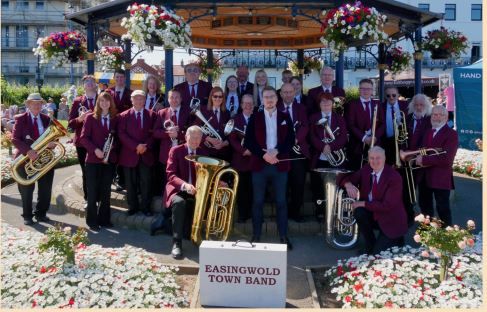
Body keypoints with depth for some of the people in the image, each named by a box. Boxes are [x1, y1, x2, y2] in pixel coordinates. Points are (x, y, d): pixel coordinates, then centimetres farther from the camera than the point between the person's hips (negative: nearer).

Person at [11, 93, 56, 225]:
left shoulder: (47, 119, 7)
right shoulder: (20, 119, -3)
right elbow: (15, 139, -11)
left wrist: (52, 143, -16)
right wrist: (28, 150, -26)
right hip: (26, 158, -3)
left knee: (45, 189, 8)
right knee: (26, 190, 6)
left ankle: (40, 214, 24)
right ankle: (27, 216, 20)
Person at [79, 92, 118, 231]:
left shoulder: (115, 119, 7)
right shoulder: (90, 117, 0)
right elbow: (83, 138, -6)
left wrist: (112, 148, -10)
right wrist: (95, 149, -18)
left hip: (109, 159, 3)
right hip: (93, 159, -3)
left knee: (106, 191, 10)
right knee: (93, 191, 3)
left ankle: (104, 219, 20)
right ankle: (92, 220, 12)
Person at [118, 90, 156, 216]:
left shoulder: (151, 115, 9)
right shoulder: (124, 116, 5)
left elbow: (154, 133, 5)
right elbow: (122, 134, -4)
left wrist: (146, 146, -11)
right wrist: (136, 146, -15)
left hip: (146, 154, 0)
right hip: (129, 154, 0)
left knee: (145, 182, 1)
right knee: (131, 183, 5)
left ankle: (146, 207, 11)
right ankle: (133, 206, 17)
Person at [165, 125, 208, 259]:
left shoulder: (203, 153, 12)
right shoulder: (176, 151, -2)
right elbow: (171, 175, -12)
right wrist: (184, 185, -32)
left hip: (196, 190, 3)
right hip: (178, 189, -3)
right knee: (179, 202, -37)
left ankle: (191, 234, -6)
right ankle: (177, 243, -30)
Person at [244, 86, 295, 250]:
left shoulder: (285, 117, 8)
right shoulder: (255, 117, 5)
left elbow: (290, 140, 1)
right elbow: (248, 141, -1)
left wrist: (276, 151, -14)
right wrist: (264, 154, -14)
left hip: (280, 164, 1)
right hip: (259, 164, 0)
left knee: (281, 201, 4)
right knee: (258, 201, 4)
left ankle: (284, 236, 13)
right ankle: (256, 236, 13)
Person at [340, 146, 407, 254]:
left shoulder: (394, 177, -23)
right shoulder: (366, 169, -5)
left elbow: (387, 206, -27)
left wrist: (363, 203, -26)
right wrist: (348, 184, -24)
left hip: (391, 220, -5)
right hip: (373, 214, 6)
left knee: (376, 255, -10)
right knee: (359, 212, -26)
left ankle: (397, 240, 20)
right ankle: (370, 245, -2)